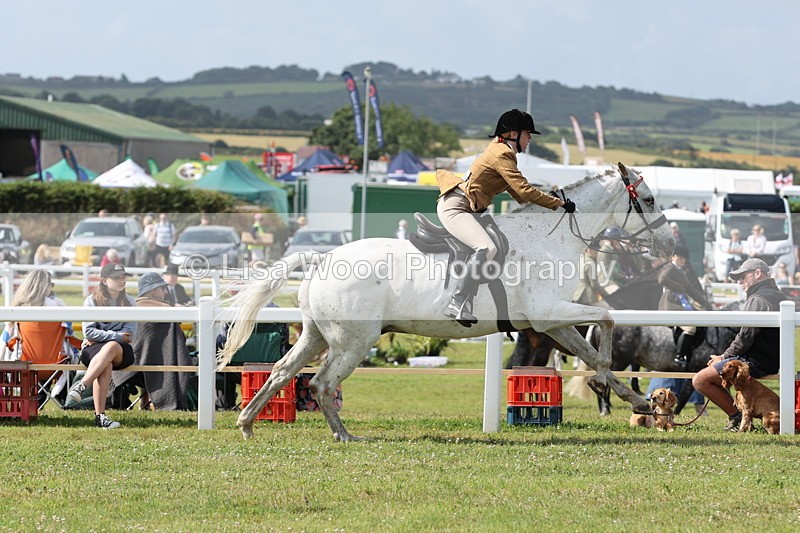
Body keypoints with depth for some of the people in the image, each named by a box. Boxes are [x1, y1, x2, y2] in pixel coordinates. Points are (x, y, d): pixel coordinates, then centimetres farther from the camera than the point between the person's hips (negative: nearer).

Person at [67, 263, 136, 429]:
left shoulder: (129, 303, 15)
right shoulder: (92, 301, 7)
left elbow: (129, 333, 4)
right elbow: (89, 332, -3)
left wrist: (104, 336, -7)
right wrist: (116, 336, -9)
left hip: (122, 350, 1)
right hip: (93, 348, -1)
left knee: (111, 348, -38)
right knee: (106, 365, -38)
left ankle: (82, 385, -48)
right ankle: (100, 415, -47)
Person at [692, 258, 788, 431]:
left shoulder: (757, 300, -15)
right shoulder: (778, 296, 17)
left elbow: (746, 337, -18)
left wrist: (724, 357, -3)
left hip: (756, 363, -10)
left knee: (700, 380, -11)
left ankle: (737, 417, -12)